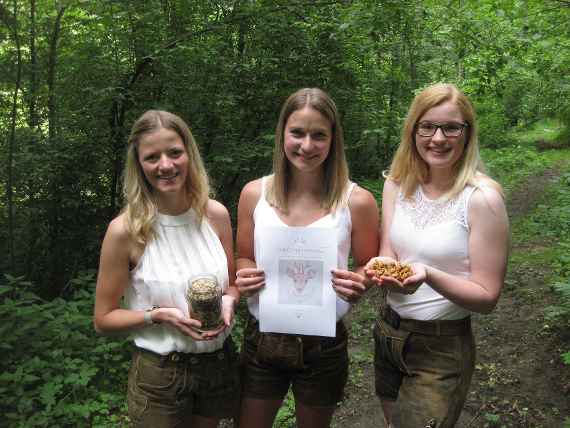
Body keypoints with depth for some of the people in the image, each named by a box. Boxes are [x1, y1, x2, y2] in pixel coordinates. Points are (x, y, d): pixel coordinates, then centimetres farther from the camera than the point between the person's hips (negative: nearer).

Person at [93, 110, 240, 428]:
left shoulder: (215, 214, -7)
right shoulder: (126, 230, -17)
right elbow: (104, 319, -7)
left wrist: (228, 301, -14)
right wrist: (159, 315, -22)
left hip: (221, 362, 4)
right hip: (159, 372, -3)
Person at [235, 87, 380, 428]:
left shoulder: (357, 201, -12)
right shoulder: (255, 193, -6)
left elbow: (367, 268, 1)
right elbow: (244, 260, 6)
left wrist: (359, 286, -21)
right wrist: (243, 278, -16)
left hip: (323, 345, -1)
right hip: (261, 339, 2)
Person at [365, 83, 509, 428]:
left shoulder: (482, 198, -18)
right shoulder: (398, 184, -2)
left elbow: (487, 297, -15)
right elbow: (388, 256, -2)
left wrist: (429, 276, -32)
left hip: (442, 348, -5)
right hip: (388, 332, 6)